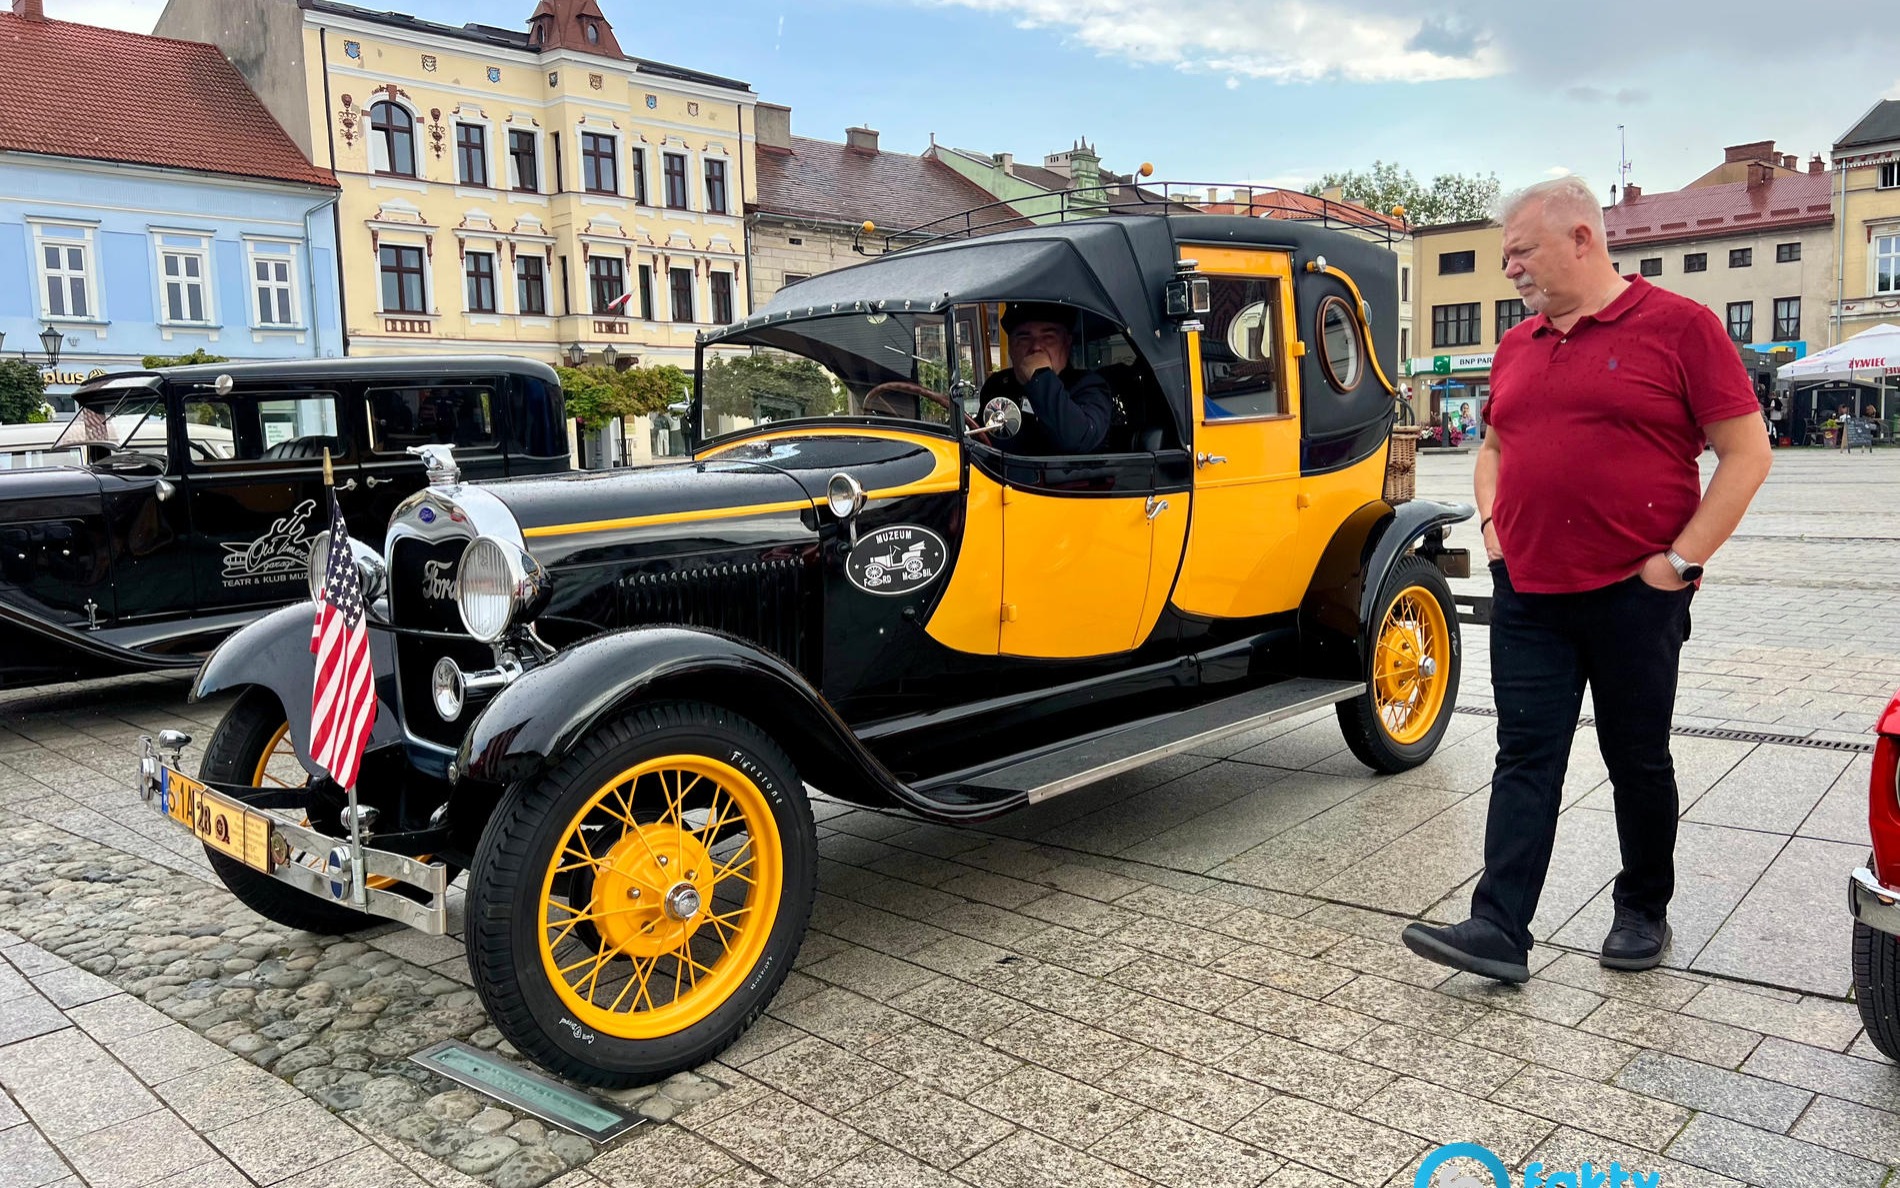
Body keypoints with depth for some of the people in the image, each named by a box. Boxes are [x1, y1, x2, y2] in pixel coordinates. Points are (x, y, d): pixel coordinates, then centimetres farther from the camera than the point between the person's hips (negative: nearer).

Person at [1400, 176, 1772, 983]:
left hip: (1634, 593, -4)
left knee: (1637, 760, 9)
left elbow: (1747, 452, -8)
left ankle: (1644, 912, 28)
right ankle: (1499, 930, 2)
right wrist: (1491, 521, 8)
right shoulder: (1515, 347, 11)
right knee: (1525, 758, 2)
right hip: (1527, 592, 5)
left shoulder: (1678, 326, -6)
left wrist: (1683, 558, -12)